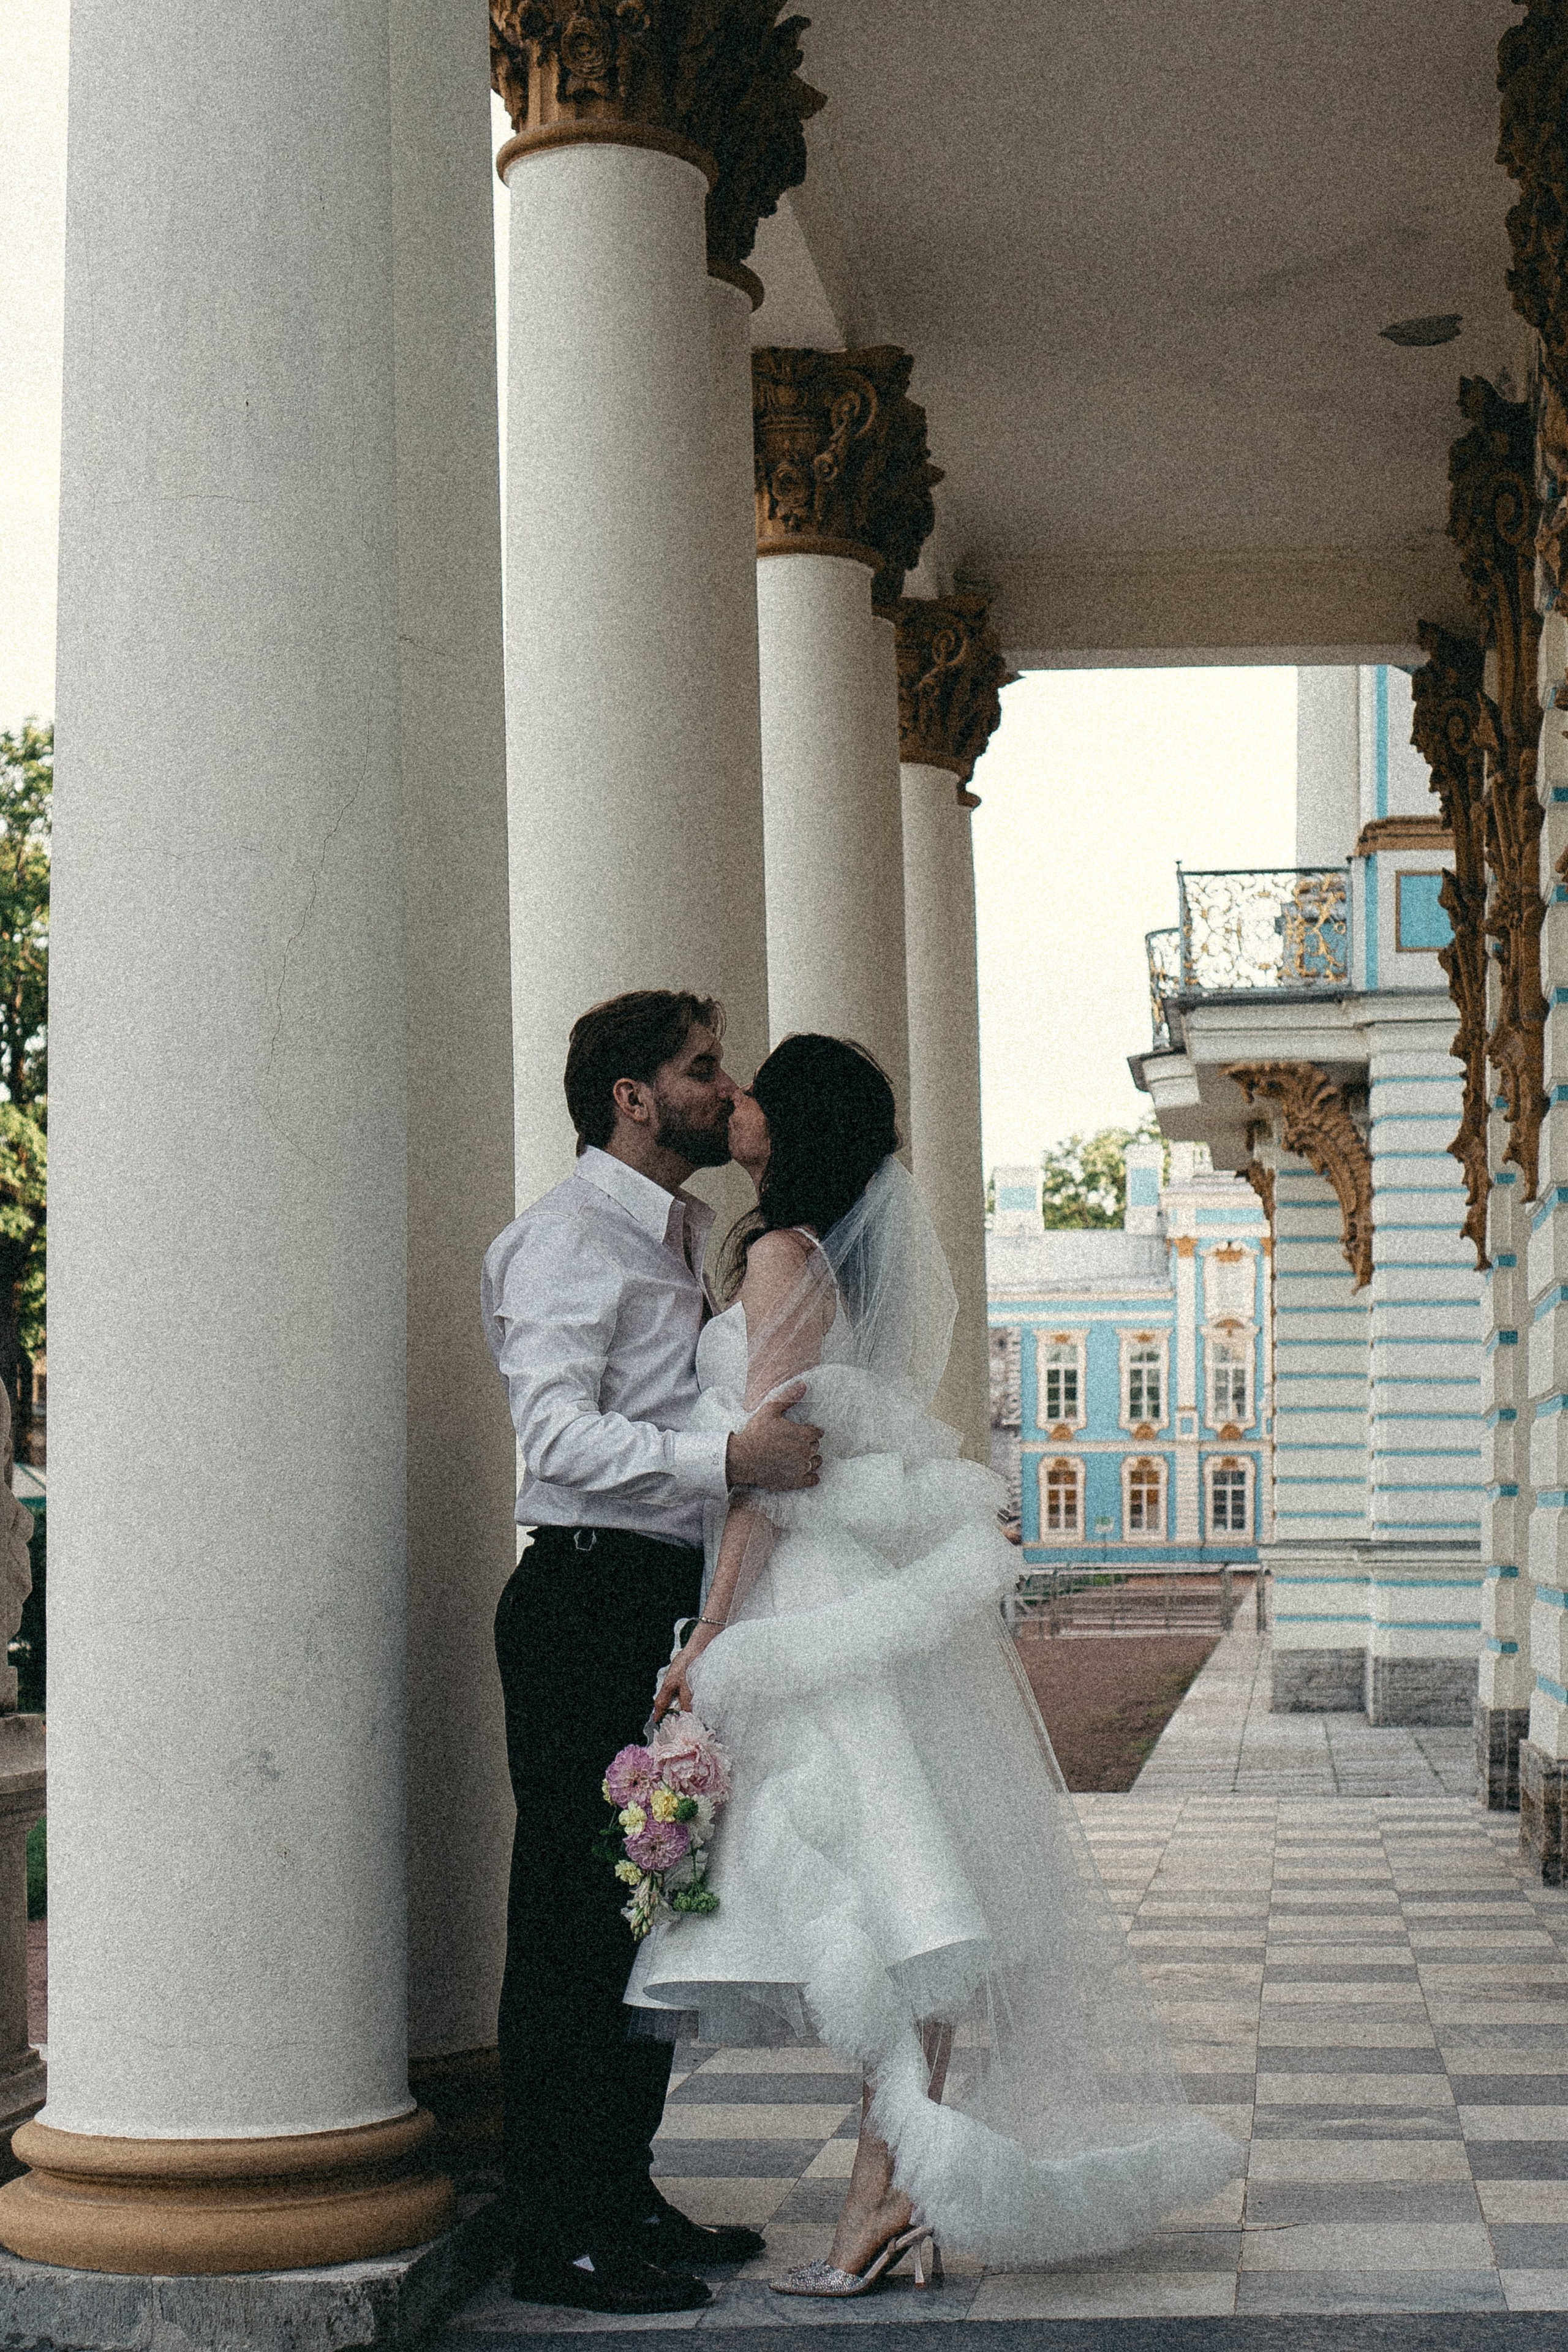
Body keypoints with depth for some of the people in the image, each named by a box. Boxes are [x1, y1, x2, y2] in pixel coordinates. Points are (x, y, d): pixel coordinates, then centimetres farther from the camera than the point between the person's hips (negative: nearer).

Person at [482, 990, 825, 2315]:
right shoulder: (570, 1238, -9)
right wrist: (729, 1459, -30)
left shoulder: (691, 1240, 21)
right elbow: (562, 1431, -21)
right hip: (591, 1598, -9)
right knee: (576, 1917, -6)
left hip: (680, 1600, 9)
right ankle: (557, 2235, -1)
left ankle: (624, 2194, 23)